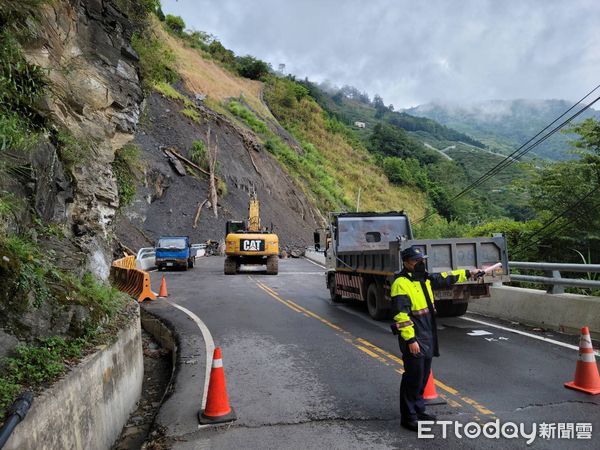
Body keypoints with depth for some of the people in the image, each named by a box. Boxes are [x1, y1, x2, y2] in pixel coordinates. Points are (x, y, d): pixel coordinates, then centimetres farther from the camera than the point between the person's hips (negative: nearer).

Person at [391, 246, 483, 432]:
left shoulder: (425, 279, 12)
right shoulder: (401, 283, -17)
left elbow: (446, 278, 27)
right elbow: (402, 315, -21)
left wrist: (468, 273, 27)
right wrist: (410, 340, -23)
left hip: (427, 338, 9)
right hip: (413, 339, -9)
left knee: (423, 375, 18)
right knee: (413, 377, -3)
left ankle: (418, 410, 33)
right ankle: (408, 417, 10)